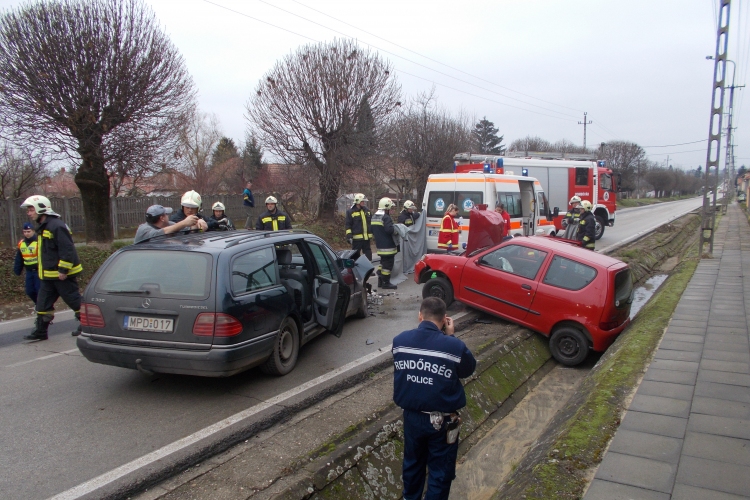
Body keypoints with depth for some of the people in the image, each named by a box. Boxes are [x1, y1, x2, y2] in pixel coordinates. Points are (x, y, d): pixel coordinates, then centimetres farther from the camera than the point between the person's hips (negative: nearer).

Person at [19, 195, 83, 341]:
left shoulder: (56, 226, -19)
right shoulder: (42, 228, 14)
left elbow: (67, 250, -24)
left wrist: (63, 270, -24)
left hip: (63, 275, -10)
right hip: (49, 275, 10)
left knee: (74, 300, 0)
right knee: (43, 303, 11)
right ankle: (40, 331, 19)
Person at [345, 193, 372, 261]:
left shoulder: (367, 210, 13)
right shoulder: (350, 212, -5)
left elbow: (371, 222, 23)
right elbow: (347, 225, -7)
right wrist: (349, 236, -13)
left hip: (366, 237, 6)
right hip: (357, 238, -5)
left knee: (368, 255, 13)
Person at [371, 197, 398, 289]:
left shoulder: (374, 217, 13)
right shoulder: (386, 217, -18)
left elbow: (372, 231, 19)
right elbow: (389, 229, -28)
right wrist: (395, 229, -10)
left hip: (379, 245, 9)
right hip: (387, 246, -9)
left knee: (383, 262, 20)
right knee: (388, 263, -4)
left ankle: (380, 281, 23)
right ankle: (386, 283, -2)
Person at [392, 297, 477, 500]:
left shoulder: (399, 340, -13)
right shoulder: (454, 346, -23)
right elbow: (468, 369, -3)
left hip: (411, 416, 4)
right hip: (442, 421, -4)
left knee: (412, 463, 28)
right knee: (440, 471, 18)